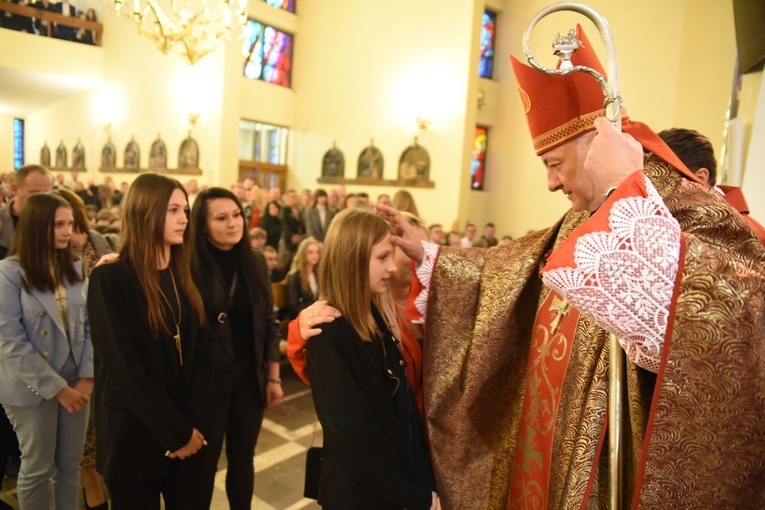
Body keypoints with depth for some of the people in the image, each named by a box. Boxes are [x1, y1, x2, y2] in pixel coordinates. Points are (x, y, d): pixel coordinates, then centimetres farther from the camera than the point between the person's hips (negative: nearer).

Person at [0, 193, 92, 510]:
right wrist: (56, 387, -15)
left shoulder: (75, 268, 4)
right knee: (37, 469, 12)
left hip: (76, 382, 4)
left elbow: (90, 325, 3)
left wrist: (87, 376, -8)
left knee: (70, 464, 15)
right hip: (33, 388, -4)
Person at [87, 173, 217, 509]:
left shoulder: (186, 276, 4)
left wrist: (197, 423, -10)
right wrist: (176, 432, -14)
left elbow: (204, 351, 0)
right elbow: (123, 368, -16)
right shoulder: (110, 279, -12)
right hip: (136, 432, -4)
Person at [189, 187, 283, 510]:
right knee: (205, 462, 13)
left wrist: (273, 377, 6)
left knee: (242, 459, 18)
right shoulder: (190, 266, -14)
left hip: (250, 374, 4)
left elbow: (268, 324, 5)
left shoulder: (256, 263, 0)